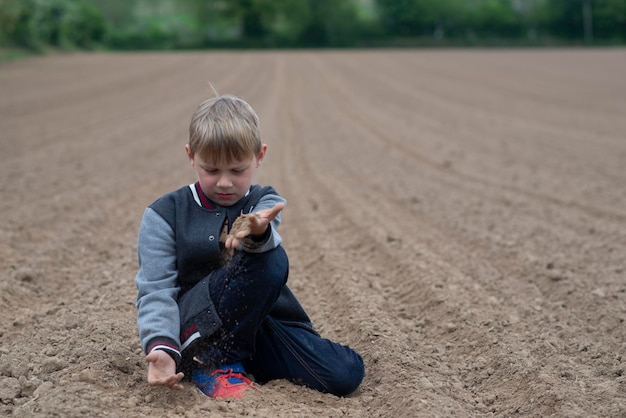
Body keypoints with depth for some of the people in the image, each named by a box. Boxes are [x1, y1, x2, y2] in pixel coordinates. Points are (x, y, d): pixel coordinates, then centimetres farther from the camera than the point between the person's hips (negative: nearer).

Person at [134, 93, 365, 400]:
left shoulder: (264, 202, 4)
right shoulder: (166, 214, -1)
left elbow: (267, 234, -22)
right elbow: (156, 290, -9)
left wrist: (257, 231, -49)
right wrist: (161, 346, -30)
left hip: (263, 327, 4)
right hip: (198, 332, -3)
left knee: (346, 373, -19)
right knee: (268, 261, -29)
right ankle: (211, 363, -16)